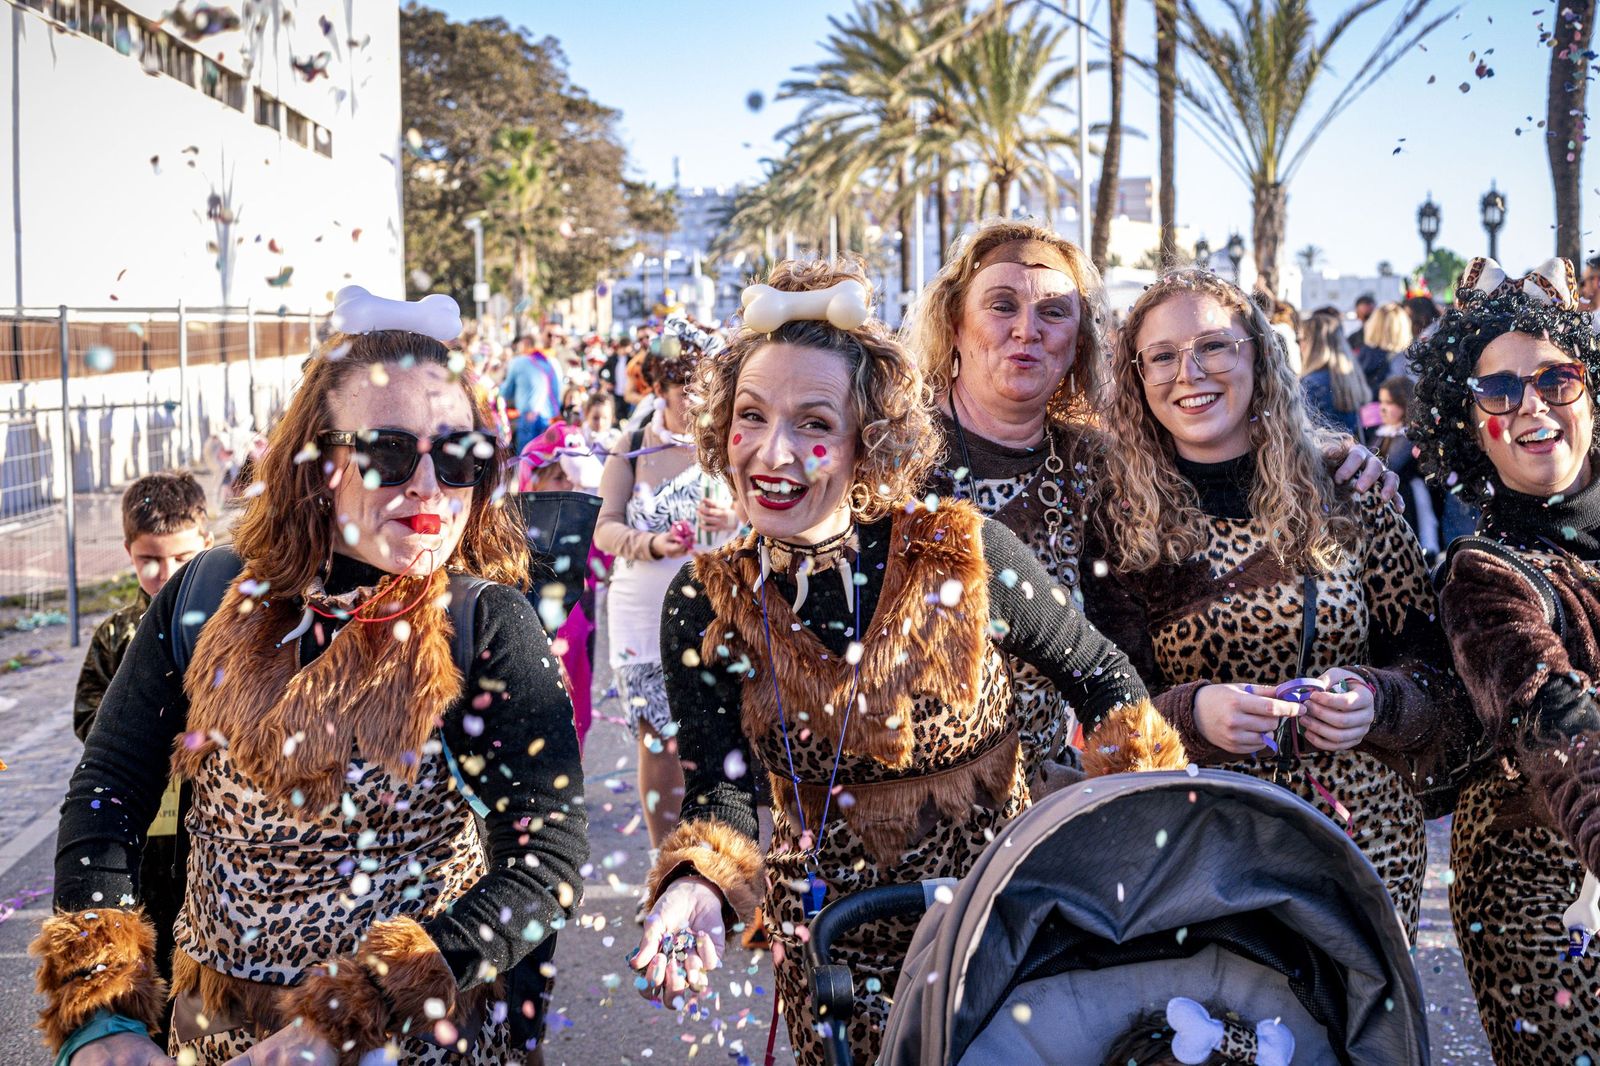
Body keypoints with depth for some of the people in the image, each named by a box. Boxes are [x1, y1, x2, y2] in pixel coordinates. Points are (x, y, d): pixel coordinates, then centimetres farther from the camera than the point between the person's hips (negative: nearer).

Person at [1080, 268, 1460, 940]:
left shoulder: (1349, 503, 0)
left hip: (1365, 839, 2)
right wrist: (1190, 713, -21)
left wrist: (1374, 701, -16)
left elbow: (1435, 676, 4)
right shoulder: (1121, 528, -3)